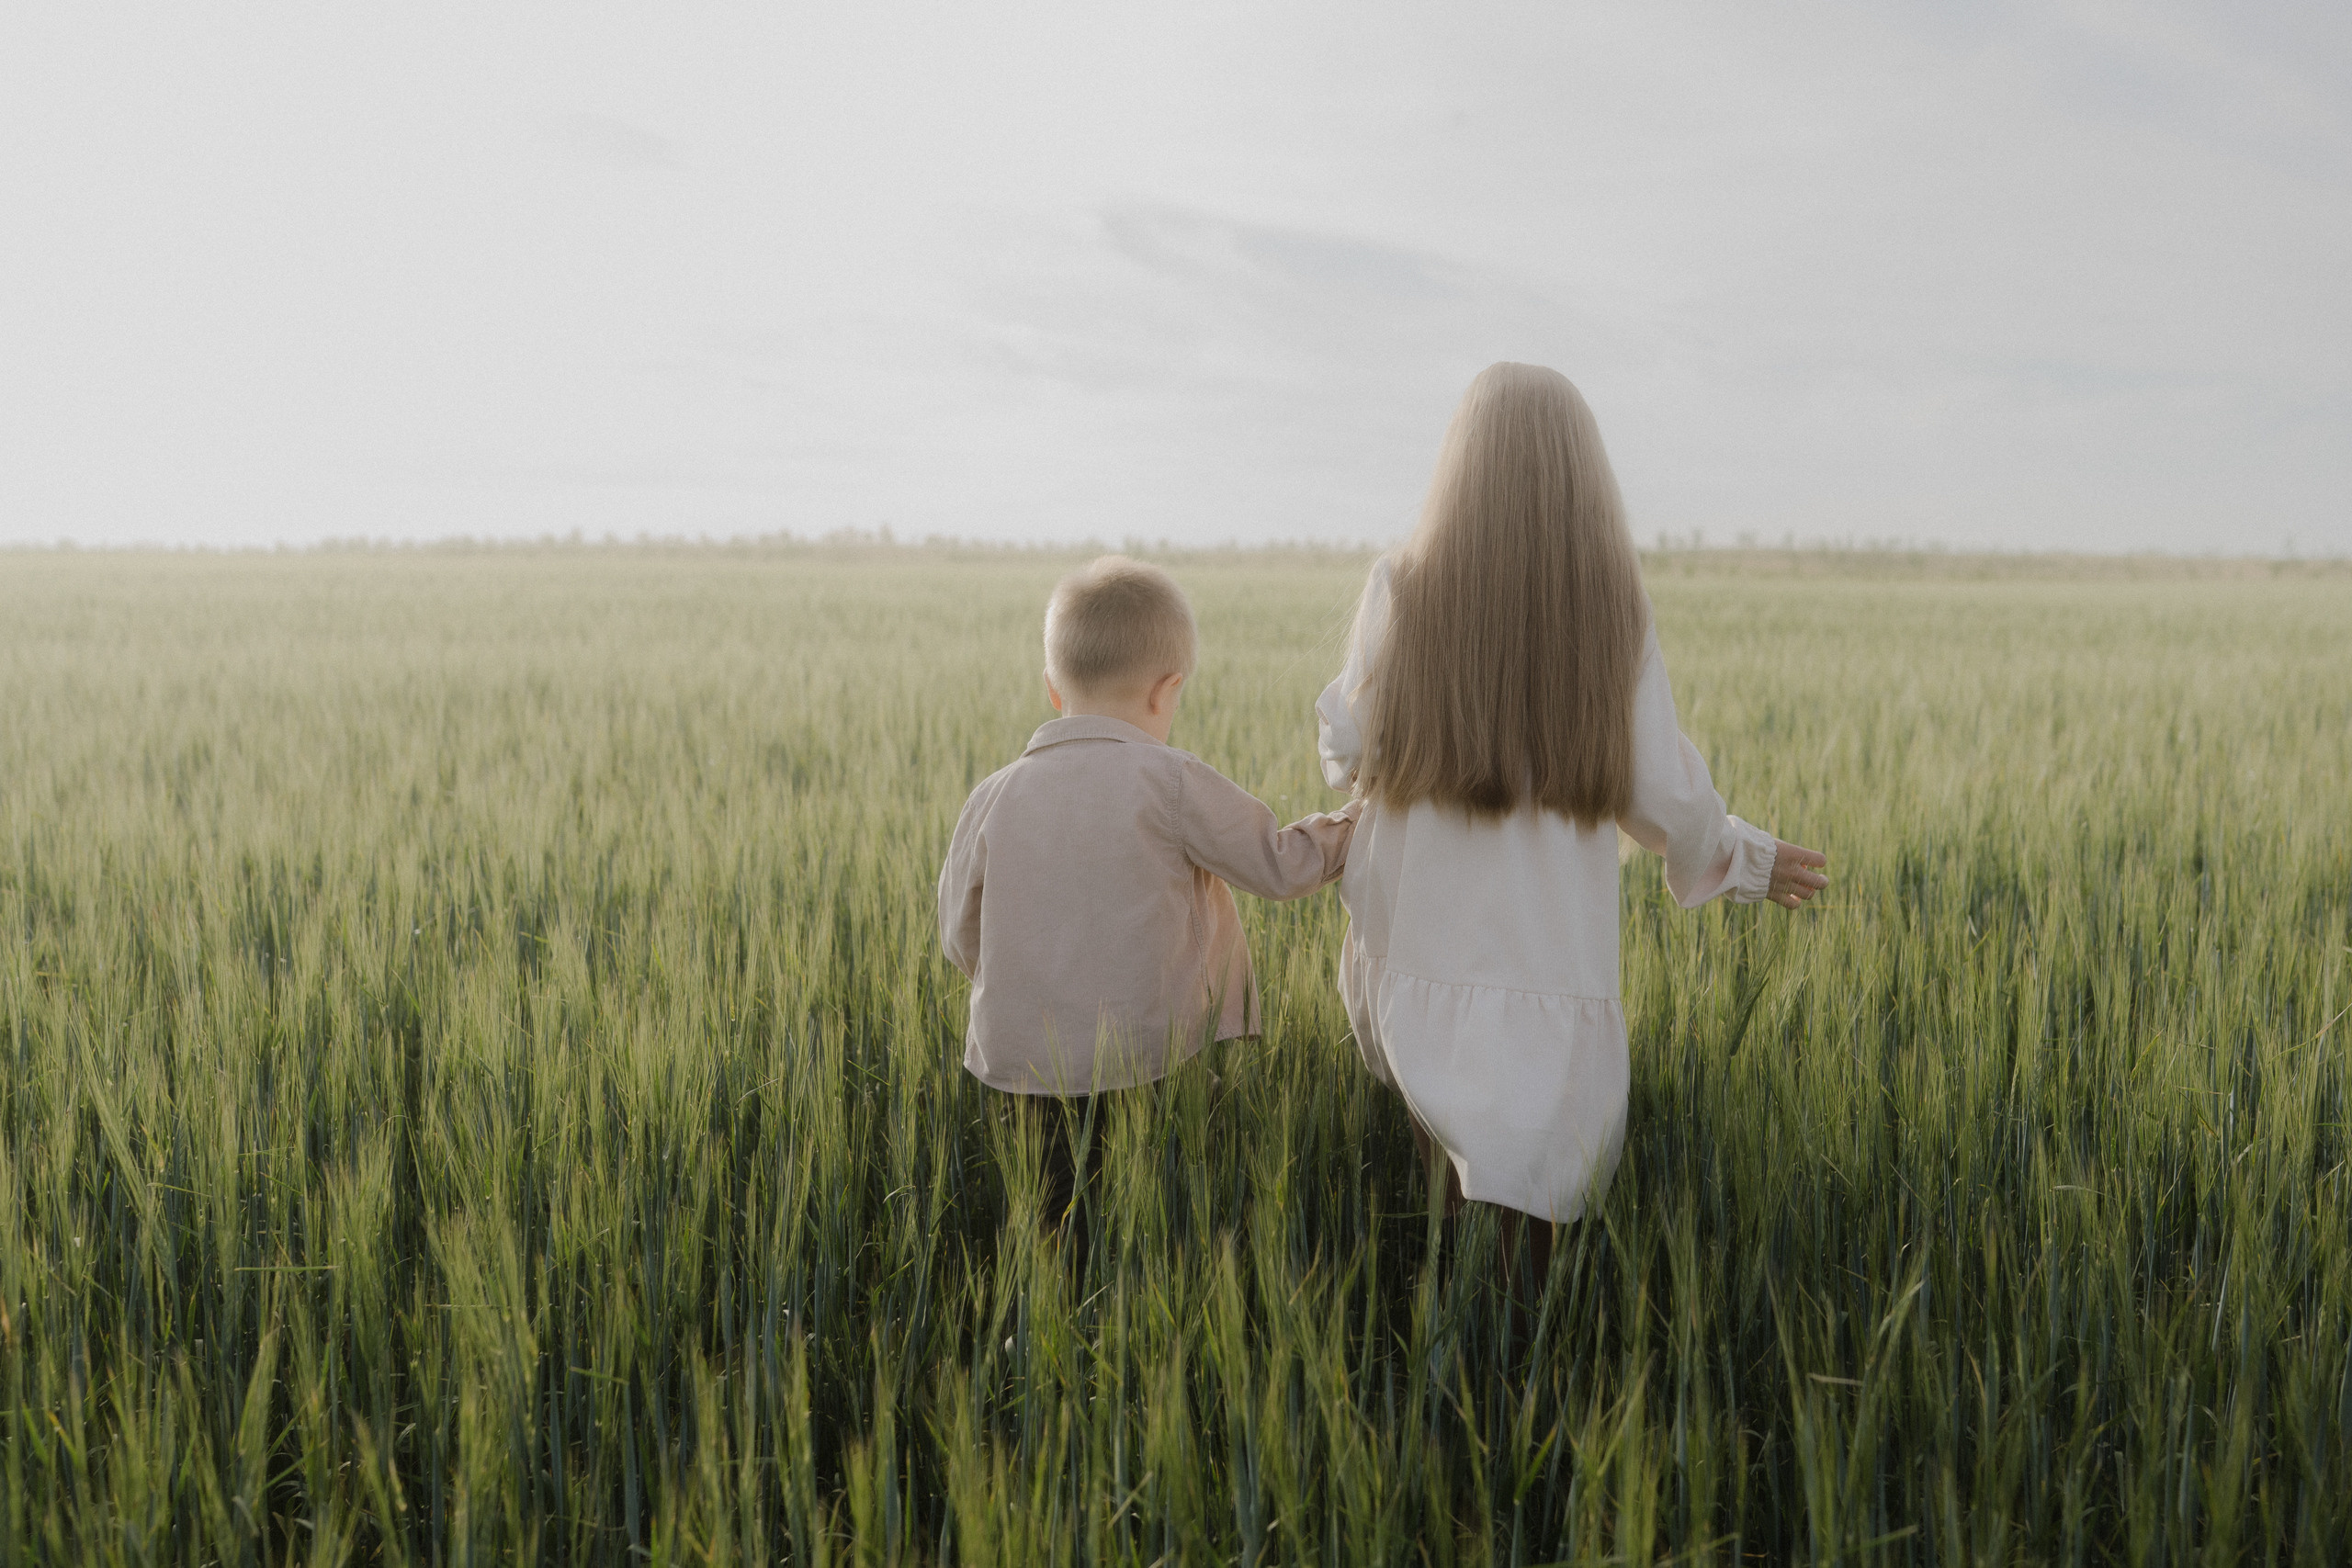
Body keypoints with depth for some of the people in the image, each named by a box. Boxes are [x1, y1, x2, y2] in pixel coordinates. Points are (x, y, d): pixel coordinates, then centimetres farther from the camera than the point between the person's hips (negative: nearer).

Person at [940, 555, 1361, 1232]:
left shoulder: (992, 799, 2)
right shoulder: (1171, 783, -9)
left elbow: (962, 942, 10)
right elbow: (1281, 866, 0)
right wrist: (1363, 820, 16)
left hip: (1017, 1067, 5)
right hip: (1148, 1066, -4)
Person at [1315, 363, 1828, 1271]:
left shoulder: (1402, 591, -5)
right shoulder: (1615, 610, -3)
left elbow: (1349, 756, 2)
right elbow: (1662, 798, 0)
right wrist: (1744, 862, 19)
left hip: (1418, 964, 1)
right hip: (1553, 972, 0)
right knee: (1522, 1212, 5)